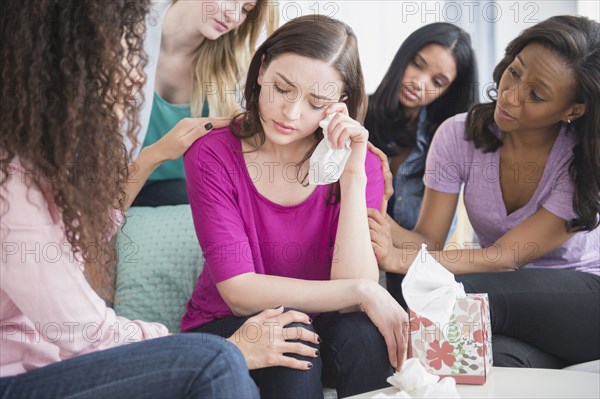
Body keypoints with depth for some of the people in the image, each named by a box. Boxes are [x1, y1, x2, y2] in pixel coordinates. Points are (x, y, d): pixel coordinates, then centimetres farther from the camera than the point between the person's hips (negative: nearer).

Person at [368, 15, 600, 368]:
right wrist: (383, 223, -35)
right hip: (506, 294, 2)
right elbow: (429, 241, -11)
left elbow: (504, 258, -22)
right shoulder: (459, 135, -8)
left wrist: (399, 260, -35)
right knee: (500, 363, -36)